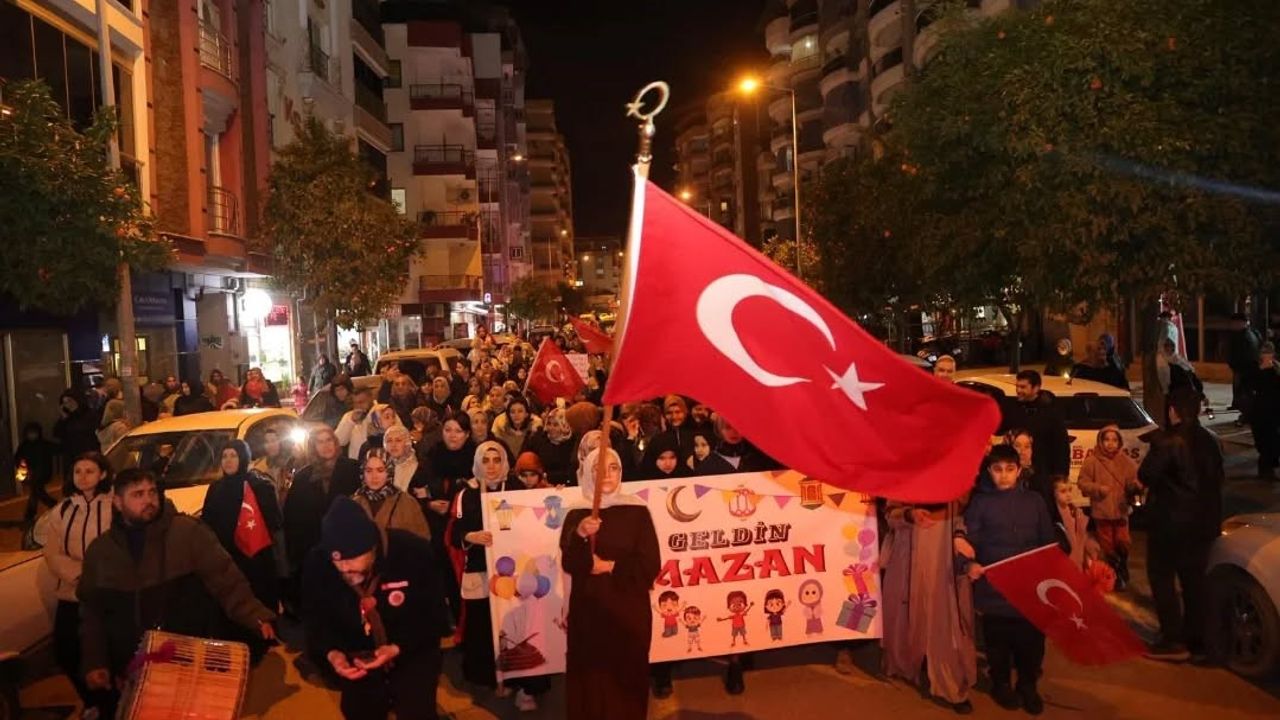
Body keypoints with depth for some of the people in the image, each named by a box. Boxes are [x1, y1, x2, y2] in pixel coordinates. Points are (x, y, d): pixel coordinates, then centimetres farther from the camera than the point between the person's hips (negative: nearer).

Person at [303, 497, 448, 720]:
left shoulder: (413, 551, -25)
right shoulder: (317, 561, -19)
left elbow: (433, 616, -17)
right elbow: (314, 617, -7)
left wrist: (397, 648, -32)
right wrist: (331, 652, -26)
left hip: (412, 651, -2)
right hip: (356, 655, 3)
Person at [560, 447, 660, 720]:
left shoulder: (637, 511, 0)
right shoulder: (576, 516, 3)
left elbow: (650, 566, -4)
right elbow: (569, 564, -10)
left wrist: (611, 567, -9)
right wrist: (580, 535, -26)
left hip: (629, 610, -1)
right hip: (589, 610, 1)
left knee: (627, 678, 4)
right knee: (590, 679, 2)